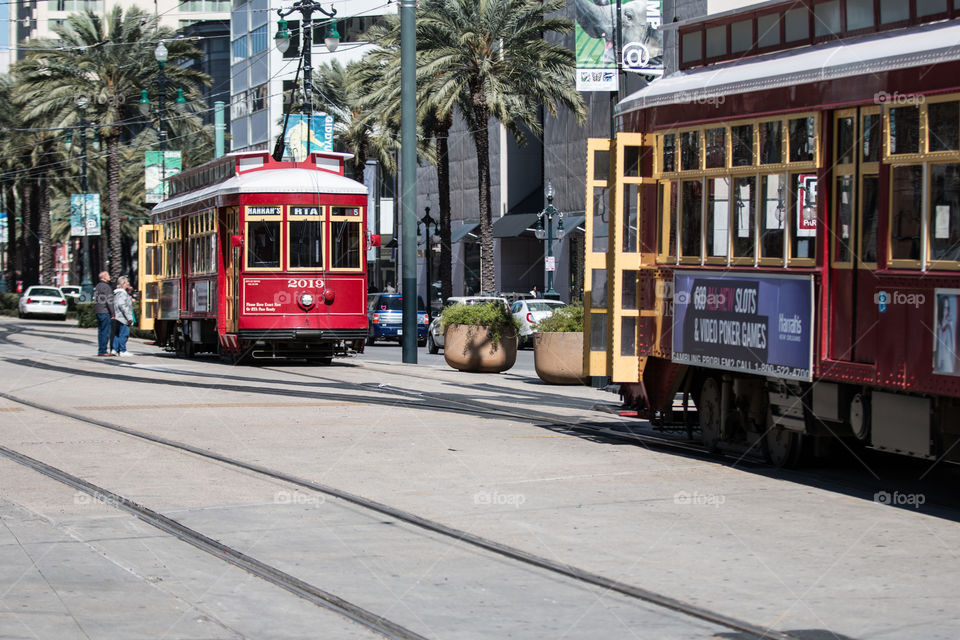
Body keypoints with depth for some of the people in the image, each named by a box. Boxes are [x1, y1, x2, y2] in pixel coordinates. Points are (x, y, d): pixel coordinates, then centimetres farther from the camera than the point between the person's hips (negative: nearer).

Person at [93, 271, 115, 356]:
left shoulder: (98, 286, 16)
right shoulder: (106, 286, -12)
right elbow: (109, 301, -16)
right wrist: (112, 313, -14)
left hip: (98, 311, 9)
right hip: (105, 312, -9)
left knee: (101, 331, 11)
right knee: (106, 332, -7)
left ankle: (100, 351, 12)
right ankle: (103, 351, -8)